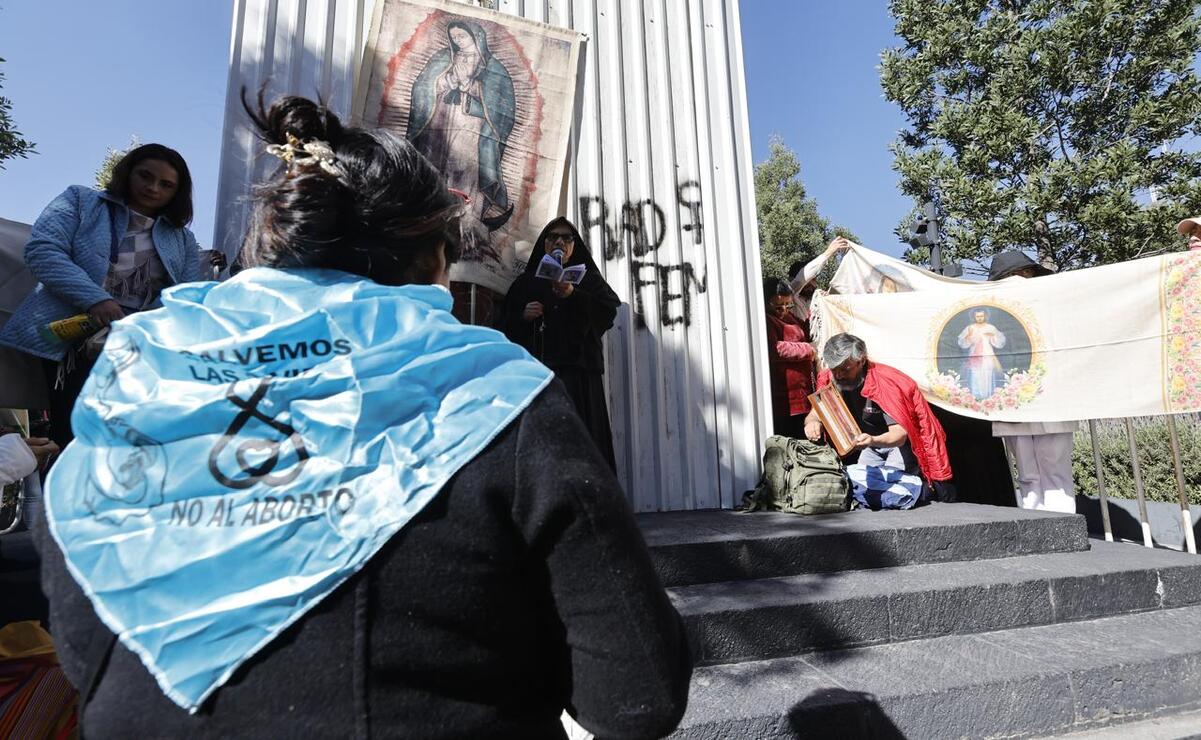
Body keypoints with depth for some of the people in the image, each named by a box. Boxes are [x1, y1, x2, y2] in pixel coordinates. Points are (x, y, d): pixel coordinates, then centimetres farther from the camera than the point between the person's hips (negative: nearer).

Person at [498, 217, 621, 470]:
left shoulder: (589, 279, 18)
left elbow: (610, 311, 0)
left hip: (577, 372, -1)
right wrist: (522, 316, -3)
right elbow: (503, 326, 18)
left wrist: (573, 295, -12)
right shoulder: (525, 282, 22)